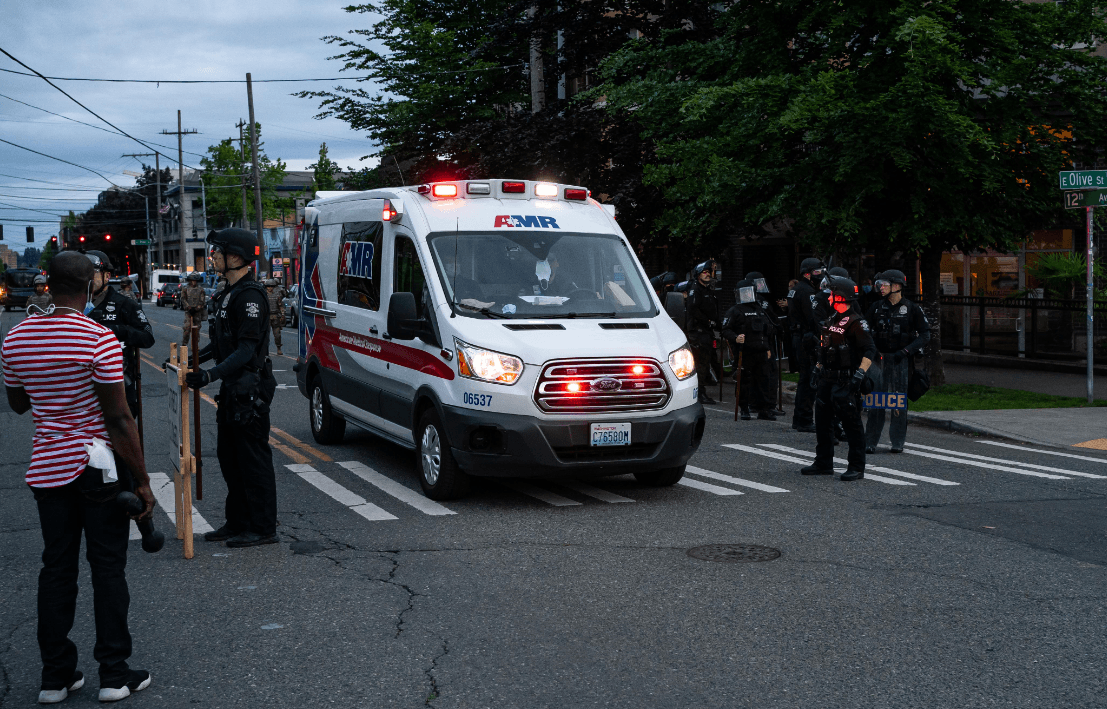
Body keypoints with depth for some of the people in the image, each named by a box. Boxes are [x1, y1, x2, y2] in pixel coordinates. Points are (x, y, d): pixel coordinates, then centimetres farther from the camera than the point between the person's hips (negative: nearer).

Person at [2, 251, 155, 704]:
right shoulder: (99, 339, -15)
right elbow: (119, 418, -15)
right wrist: (142, 480, -10)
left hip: (47, 470, 5)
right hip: (100, 467, -5)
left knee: (56, 569, 12)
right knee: (107, 568, 5)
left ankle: (55, 676, 18)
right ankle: (114, 674, 12)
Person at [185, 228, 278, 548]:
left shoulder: (250, 295, -18)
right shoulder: (231, 292, 15)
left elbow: (247, 349, -23)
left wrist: (210, 376, -30)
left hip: (250, 388, -10)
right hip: (233, 388, 10)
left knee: (254, 459, -4)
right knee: (229, 456, 15)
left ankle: (263, 529, 4)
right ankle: (238, 523, 25)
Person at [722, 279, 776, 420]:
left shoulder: (760, 310, 21)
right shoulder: (734, 311, 0)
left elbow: (768, 329, 30)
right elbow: (726, 330, -7)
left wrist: (767, 348, 24)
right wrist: (735, 339, -25)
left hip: (761, 352, 6)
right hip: (744, 353, -6)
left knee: (764, 380, 2)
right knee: (744, 382, -2)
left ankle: (764, 410, 7)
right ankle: (744, 409, 10)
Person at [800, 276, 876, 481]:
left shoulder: (855, 322, -13)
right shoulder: (832, 320, 15)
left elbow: (870, 351, -19)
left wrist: (859, 374, -26)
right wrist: (817, 369, 22)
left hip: (846, 382, -9)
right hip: (828, 380, 9)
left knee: (851, 424, -4)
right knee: (822, 421, 12)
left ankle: (857, 467, 2)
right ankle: (823, 464, 22)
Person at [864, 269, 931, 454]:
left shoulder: (912, 309, 0)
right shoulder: (877, 308, 8)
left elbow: (925, 335, 0)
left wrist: (907, 350, -12)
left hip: (902, 360, -2)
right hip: (880, 358, 2)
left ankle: (898, 442, 11)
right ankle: (870, 442, -1)